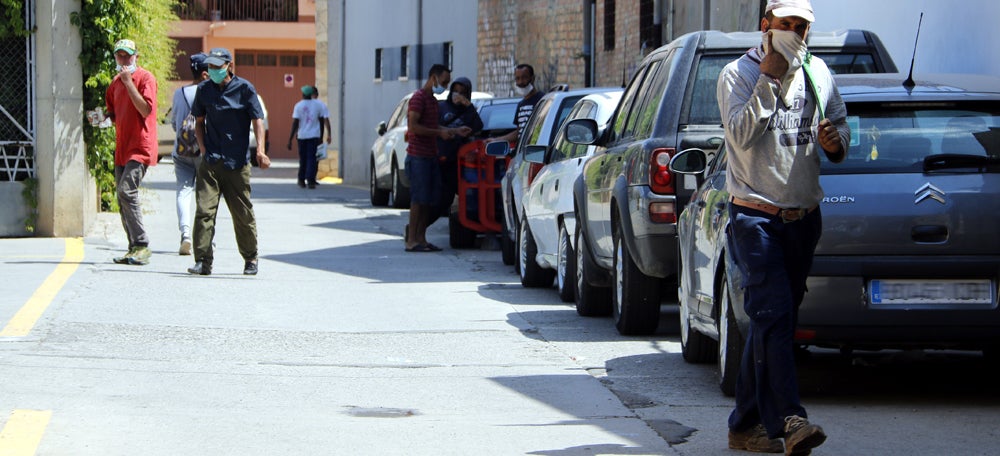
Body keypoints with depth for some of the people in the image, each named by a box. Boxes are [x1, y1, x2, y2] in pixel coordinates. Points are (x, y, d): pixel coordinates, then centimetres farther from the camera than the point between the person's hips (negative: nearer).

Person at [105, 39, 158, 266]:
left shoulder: (145, 78, -6)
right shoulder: (116, 83, 18)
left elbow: (146, 110, -17)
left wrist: (129, 82, -17)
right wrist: (105, 117, 7)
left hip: (141, 145, -8)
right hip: (122, 146, 8)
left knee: (127, 191, -21)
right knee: (123, 197, 6)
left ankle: (141, 245, -19)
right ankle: (135, 248, 10)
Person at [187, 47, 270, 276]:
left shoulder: (244, 88, -2)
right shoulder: (204, 89, 8)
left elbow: (258, 120, -5)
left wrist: (260, 150, -19)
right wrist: (202, 146, 5)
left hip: (237, 163, -2)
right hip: (210, 161, 2)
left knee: (243, 214, 5)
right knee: (204, 210, -10)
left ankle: (250, 259, 22)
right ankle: (203, 261, -10)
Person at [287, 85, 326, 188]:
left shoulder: (299, 105, -5)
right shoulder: (318, 104, 3)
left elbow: (295, 123, -9)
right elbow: (321, 121, 7)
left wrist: (290, 140, -8)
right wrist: (321, 137, 17)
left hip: (302, 136, -1)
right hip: (314, 136, 1)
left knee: (303, 158, 12)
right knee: (311, 158, -1)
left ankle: (302, 180, 21)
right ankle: (311, 180, -14)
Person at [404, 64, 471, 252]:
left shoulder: (433, 101, 19)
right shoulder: (418, 98, -11)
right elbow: (413, 126, -20)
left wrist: (456, 131, 18)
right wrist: (440, 133, -18)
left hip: (431, 157, 9)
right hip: (418, 157, -9)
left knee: (431, 199, 8)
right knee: (419, 199, -9)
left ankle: (421, 238, 13)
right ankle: (412, 240, -6)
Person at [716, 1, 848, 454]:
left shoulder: (817, 73, 10)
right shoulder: (738, 74, -4)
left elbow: (841, 125, 16)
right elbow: (742, 135, -18)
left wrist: (835, 141, -8)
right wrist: (770, 79, -20)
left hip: (803, 218, 5)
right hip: (755, 216, -5)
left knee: (774, 320, 7)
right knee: (773, 313, -18)